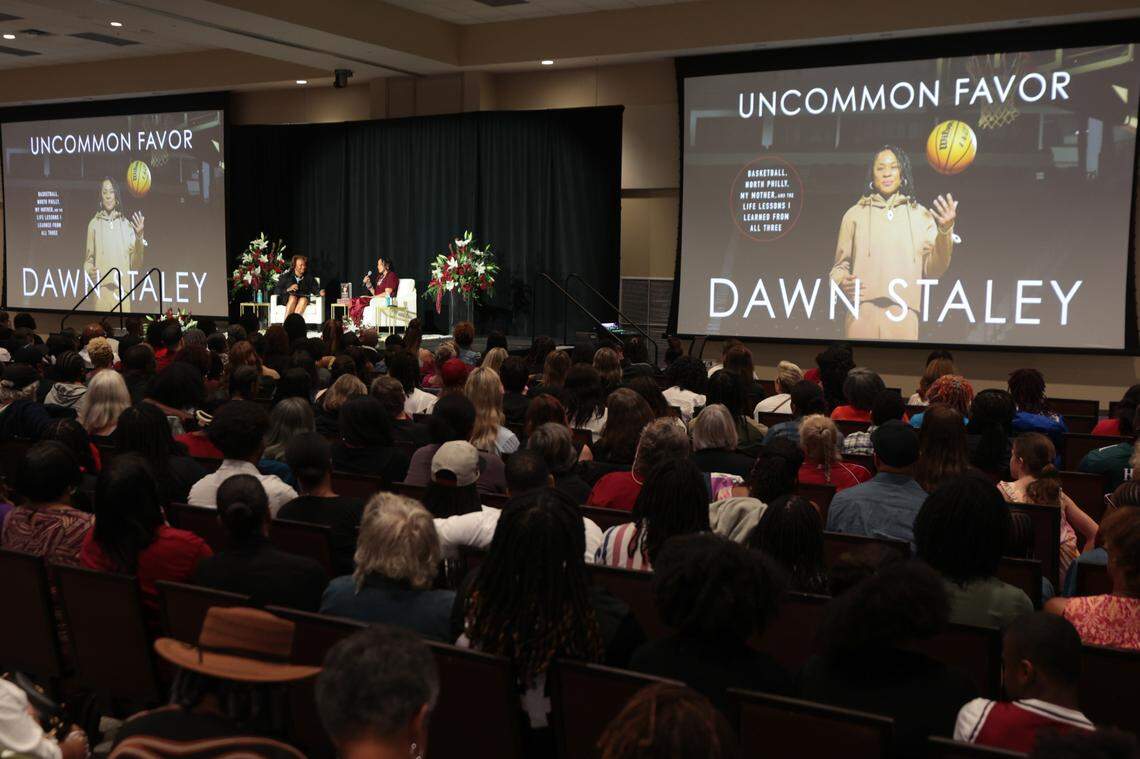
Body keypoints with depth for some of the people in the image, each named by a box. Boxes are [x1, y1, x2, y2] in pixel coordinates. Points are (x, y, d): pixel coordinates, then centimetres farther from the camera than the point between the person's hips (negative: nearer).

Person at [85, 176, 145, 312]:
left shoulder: (126, 224, 9)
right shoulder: (94, 224, 6)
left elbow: (136, 265, 6)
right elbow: (88, 259, 13)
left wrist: (139, 237, -7)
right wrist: (90, 270, -9)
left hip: (122, 290, 1)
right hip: (102, 291, -1)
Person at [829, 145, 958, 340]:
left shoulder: (920, 215, 12)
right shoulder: (855, 214, 10)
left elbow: (932, 269, 5)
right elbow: (840, 265, 15)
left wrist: (945, 231, -8)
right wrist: (842, 282, -7)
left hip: (903, 318, 1)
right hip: (862, 316, -1)